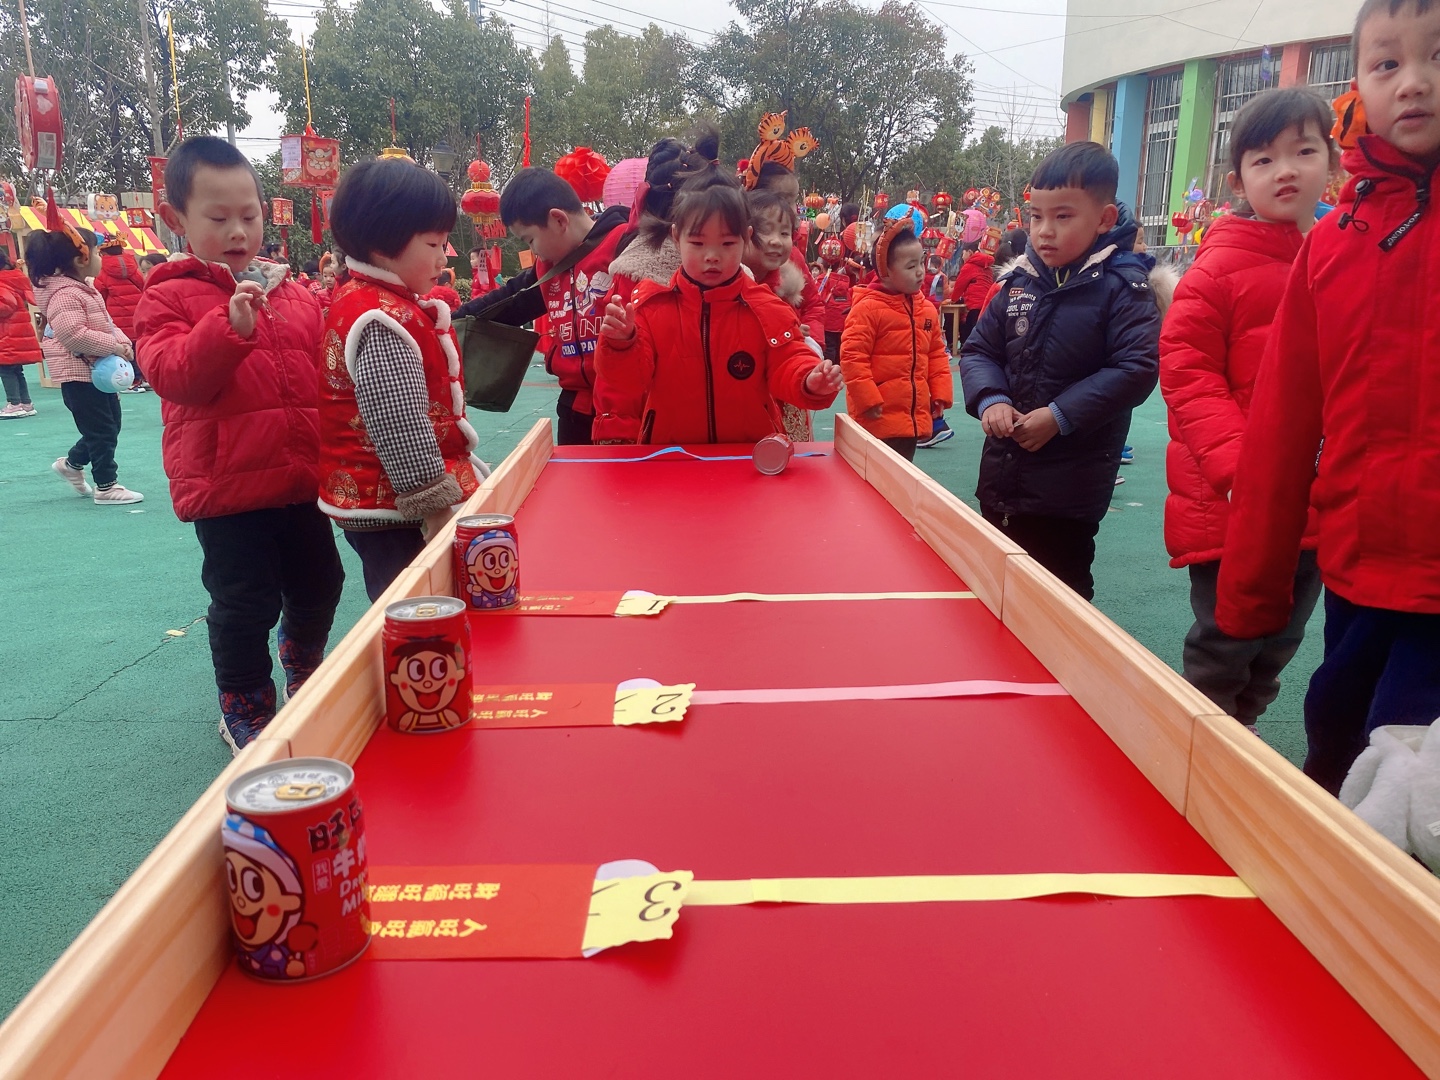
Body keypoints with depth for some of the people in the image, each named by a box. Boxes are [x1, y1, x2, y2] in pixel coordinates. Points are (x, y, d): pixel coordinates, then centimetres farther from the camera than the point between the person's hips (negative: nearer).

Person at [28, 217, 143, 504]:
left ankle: (71, 464, 36)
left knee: (110, 426, 18)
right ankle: (106, 487, 6)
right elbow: (73, 335, -30)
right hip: (80, 375, -10)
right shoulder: (65, 294, -19)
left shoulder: (83, 289, 14)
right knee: (102, 431, -4)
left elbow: (104, 324, 20)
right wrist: (114, 346, -25)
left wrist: (123, 342, 1)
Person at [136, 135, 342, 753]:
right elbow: (173, 375, -20)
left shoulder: (292, 292, 9)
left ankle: (305, 672, 47)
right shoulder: (168, 297, -5)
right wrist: (232, 324, -33)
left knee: (319, 584, 19)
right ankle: (244, 710, 26)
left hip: (302, 478, 5)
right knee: (246, 605, 2)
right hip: (227, 485, -5)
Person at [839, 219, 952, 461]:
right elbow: (852, 357, -16)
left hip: (914, 418, 7)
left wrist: (941, 394, 7)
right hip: (878, 418, -7)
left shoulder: (928, 310, 9)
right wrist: (868, 400, -18)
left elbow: (937, 355, 17)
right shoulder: (868, 308, -12)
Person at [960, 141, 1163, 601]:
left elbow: (1136, 369, -19)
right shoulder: (1020, 281, 6)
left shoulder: (1124, 288, -10)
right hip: (1001, 477, 6)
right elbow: (978, 349, 10)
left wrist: (1059, 416, -22)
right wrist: (990, 399, -9)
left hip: (1069, 492, -5)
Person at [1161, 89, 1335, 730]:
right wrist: (1236, 464, -22)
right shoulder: (1222, 265, -9)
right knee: (1225, 643, 3)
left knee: (1279, 643, 18)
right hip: (1231, 507, -6)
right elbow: (1184, 366, -13)